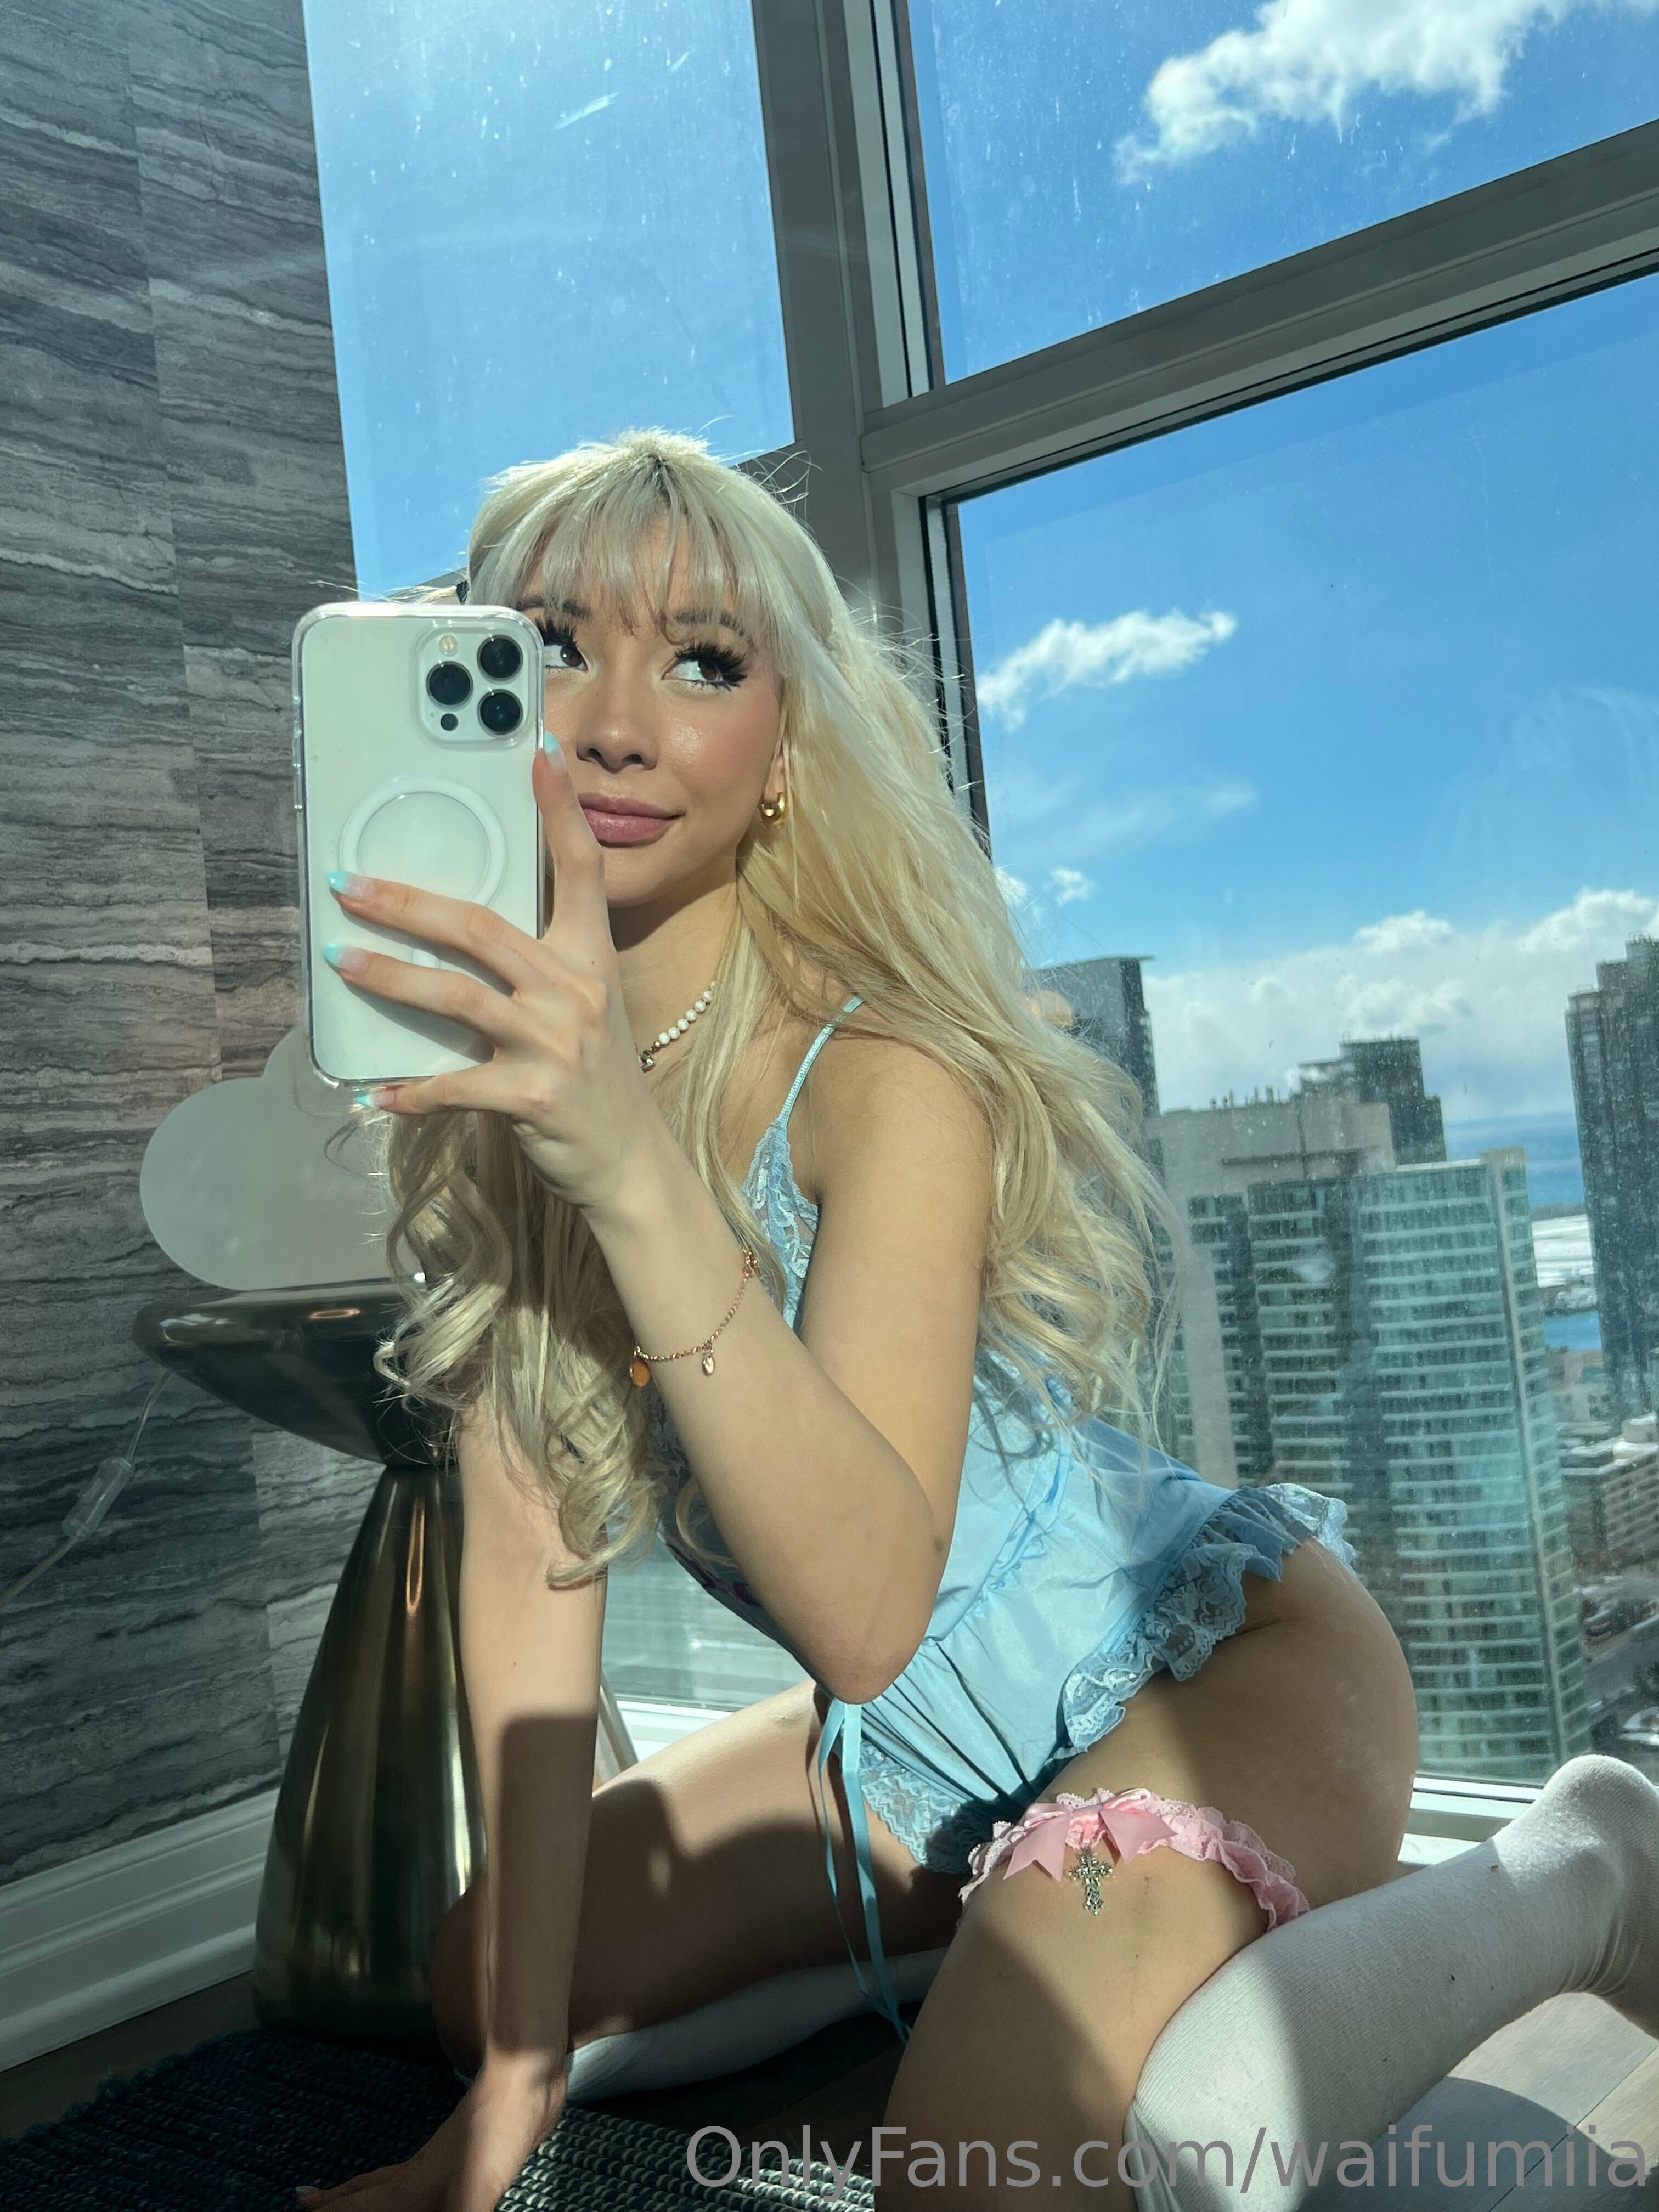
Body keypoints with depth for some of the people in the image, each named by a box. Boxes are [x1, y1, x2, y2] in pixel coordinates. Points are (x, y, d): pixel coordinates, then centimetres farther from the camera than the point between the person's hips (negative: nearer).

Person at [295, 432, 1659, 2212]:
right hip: (916, 1740, 7)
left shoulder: (886, 1065, -26)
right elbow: (530, 1555, -7)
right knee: (470, 1985, 11)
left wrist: (635, 1178, -50)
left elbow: (863, 1613, -37)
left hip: (1215, 1664, -6)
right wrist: (520, 2060, -8)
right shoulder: (481, 1089, -6)